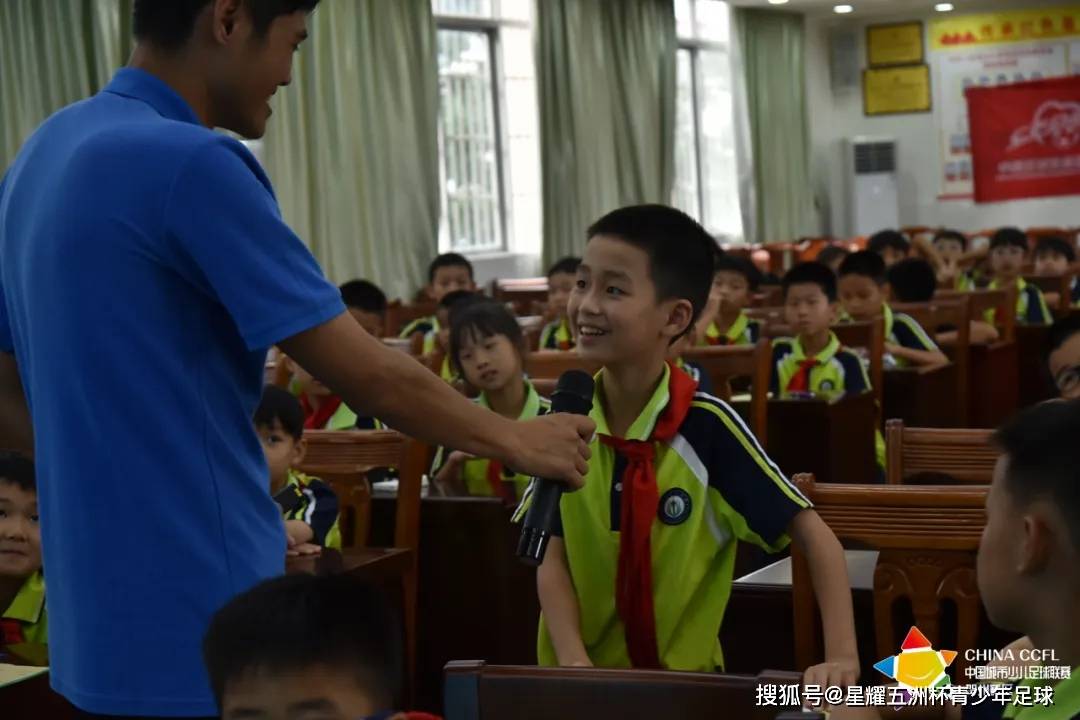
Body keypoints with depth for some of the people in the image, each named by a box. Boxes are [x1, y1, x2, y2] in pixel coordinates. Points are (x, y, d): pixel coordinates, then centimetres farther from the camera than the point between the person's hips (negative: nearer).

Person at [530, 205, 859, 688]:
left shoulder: (708, 427, -13)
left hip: (684, 677, -3)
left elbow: (815, 539, -8)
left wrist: (842, 657, -19)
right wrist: (572, 662, -17)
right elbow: (552, 559, -1)